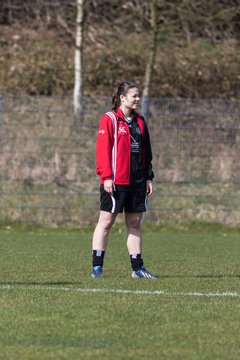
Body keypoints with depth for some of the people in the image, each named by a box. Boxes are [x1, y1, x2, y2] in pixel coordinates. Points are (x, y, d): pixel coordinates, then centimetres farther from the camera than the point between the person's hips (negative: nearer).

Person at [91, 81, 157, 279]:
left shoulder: (139, 121, 15)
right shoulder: (110, 119, -6)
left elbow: (146, 151, 19)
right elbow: (103, 149, -11)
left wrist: (149, 177, 14)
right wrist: (106, 176, -18)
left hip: (137, 181, 6)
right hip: (116, 181, -6)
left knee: (134, 223, 8)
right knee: (106, 222, -2)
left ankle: (137, 267, 11)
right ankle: (97, 267, 1)